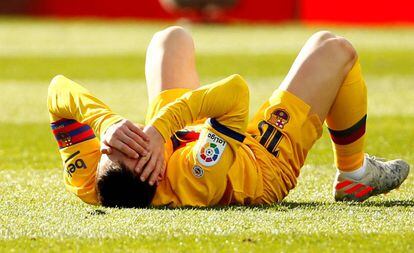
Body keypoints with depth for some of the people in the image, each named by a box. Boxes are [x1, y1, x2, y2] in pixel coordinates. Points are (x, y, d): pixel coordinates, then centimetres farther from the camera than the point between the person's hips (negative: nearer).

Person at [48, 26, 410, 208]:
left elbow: (60, 90, -38)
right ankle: (354, 176, 30)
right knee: (333, 49, 5)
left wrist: (106, 123, -53)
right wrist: (161, 127, -55)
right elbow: (235, 90, -49)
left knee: (173, 38, 24)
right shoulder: (196, 180, -51)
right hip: (267, 160, -5)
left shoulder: (91, 188, -39)